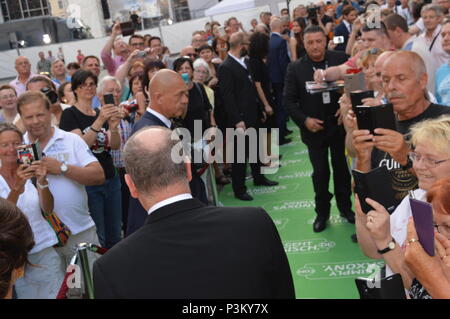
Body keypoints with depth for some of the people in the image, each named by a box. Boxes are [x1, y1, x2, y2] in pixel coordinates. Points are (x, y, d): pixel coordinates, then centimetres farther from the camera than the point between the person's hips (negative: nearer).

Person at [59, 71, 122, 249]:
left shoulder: (103, 114, 14)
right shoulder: (70, 114, -2)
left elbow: (115, 146, 1)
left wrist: (113, 127, -19)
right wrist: (99, 122, -27)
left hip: (111, 179, 6)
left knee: (115, 238, 9)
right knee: (96, 239, -3)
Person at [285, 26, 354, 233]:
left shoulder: (340, 59, -6)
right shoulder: (295, 69, -7)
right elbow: (290, 100, -4)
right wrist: (304, 120, -16)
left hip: (340, 124, 1)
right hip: (314, 128, -1)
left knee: (342, 168, 15)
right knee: (320, 172, 9)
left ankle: (345, 207, 33)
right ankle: (322, 212, 26)